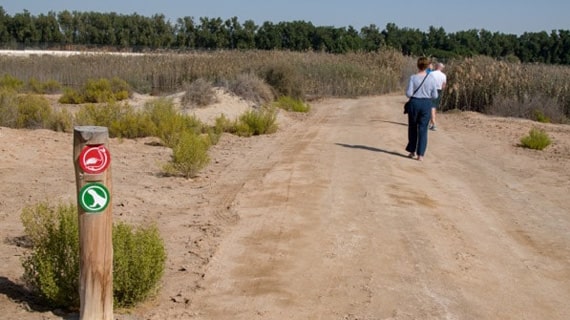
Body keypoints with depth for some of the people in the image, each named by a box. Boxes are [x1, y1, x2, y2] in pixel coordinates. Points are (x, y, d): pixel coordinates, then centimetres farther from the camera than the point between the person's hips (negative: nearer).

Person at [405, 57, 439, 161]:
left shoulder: (413, 77, -10)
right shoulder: (431, 78, -5)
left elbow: (408, 94, -11)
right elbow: (435, 95, -3)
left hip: (414, 103, -1)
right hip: (426, 104, 1)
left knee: (413, 128, 16)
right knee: (423, 130, 6)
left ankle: (412, 151, 24)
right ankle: (420, 154, 5)